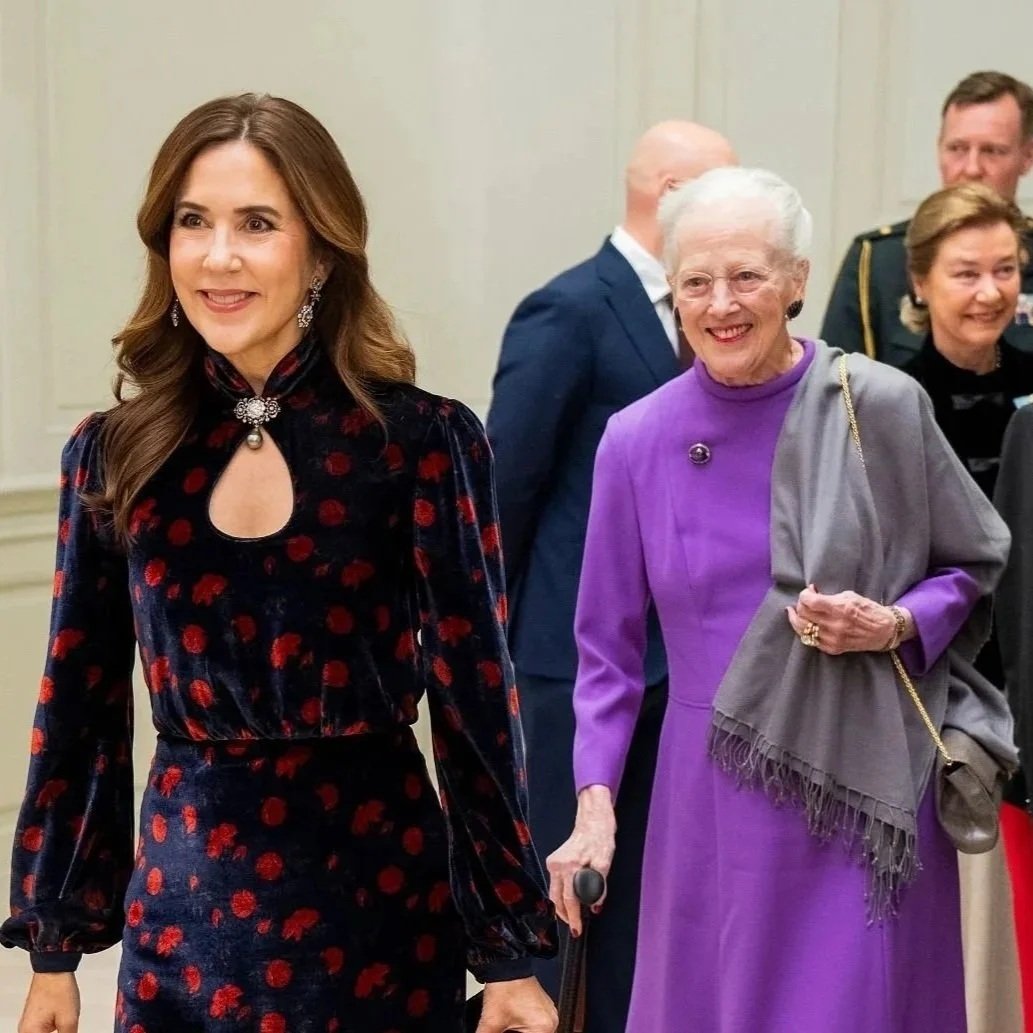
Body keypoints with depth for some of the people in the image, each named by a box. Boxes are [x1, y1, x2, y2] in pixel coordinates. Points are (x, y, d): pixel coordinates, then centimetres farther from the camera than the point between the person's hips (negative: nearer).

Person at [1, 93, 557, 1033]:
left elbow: (476, 697, -7)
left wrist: (507, 952, -6)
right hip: (183, 906, 3)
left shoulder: (422, 443, -9)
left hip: (379, 894, -2)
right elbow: (79, 704, 5)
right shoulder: (114, 453, 0)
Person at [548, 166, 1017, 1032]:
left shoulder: (882, 407, -7)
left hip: (866, 786, -1)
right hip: (714, 796, 2)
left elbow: (975, 568, 7)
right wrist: (595, 804, -4)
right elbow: (610, 646, 5)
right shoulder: (637, 441, -2)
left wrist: (896, 627, -13)